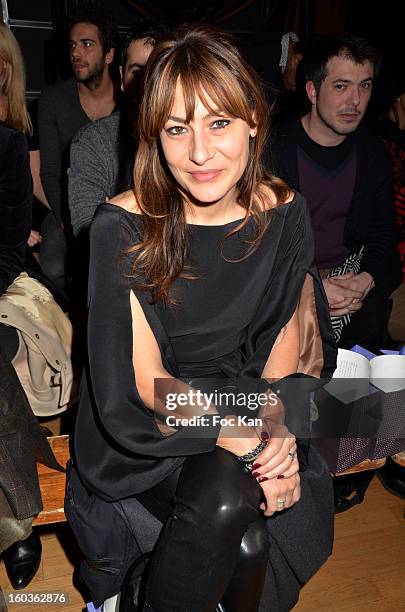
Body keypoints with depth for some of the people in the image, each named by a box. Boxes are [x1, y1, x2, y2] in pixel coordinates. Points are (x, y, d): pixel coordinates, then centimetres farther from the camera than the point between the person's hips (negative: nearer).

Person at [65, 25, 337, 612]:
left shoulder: (284, 214, -6)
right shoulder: (122, 226, -16)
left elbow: (286, 332, 3)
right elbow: (146, 382, -16)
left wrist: (276, 425, -14)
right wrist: (249, 442, -25)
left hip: (244, 400, 3)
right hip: (146, 428, -2)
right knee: (225, 502, -27)